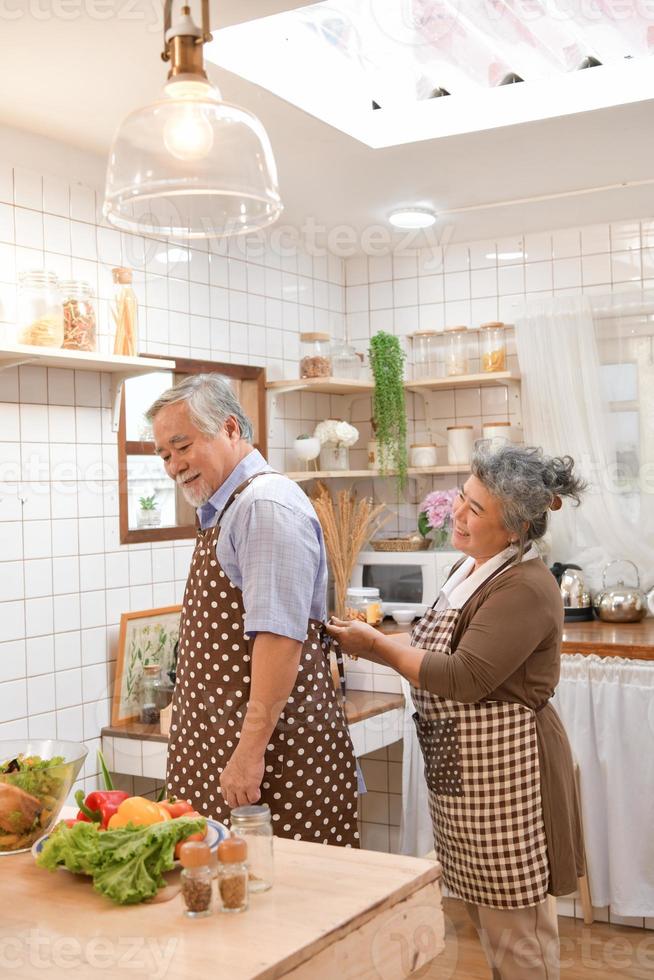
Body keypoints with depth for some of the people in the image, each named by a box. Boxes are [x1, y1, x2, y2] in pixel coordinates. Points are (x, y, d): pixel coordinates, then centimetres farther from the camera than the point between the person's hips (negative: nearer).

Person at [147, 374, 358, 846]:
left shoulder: (267, 504, -15)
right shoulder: (222, 510, 15)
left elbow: (279, 637, -23)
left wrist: (251, 751, -25)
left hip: (271, 741, -9)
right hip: (217, 745, 9)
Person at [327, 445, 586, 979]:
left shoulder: (526, 588, -20)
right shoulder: (473, 568, 10)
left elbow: (464, 677, -25)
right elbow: (445, 651, 18)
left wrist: (379, 646, -16)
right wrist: (379, 642, 3)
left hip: (502, 768, -9)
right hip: (461, 767, 10)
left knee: (514, 919, 4)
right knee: (485, 912, 20)